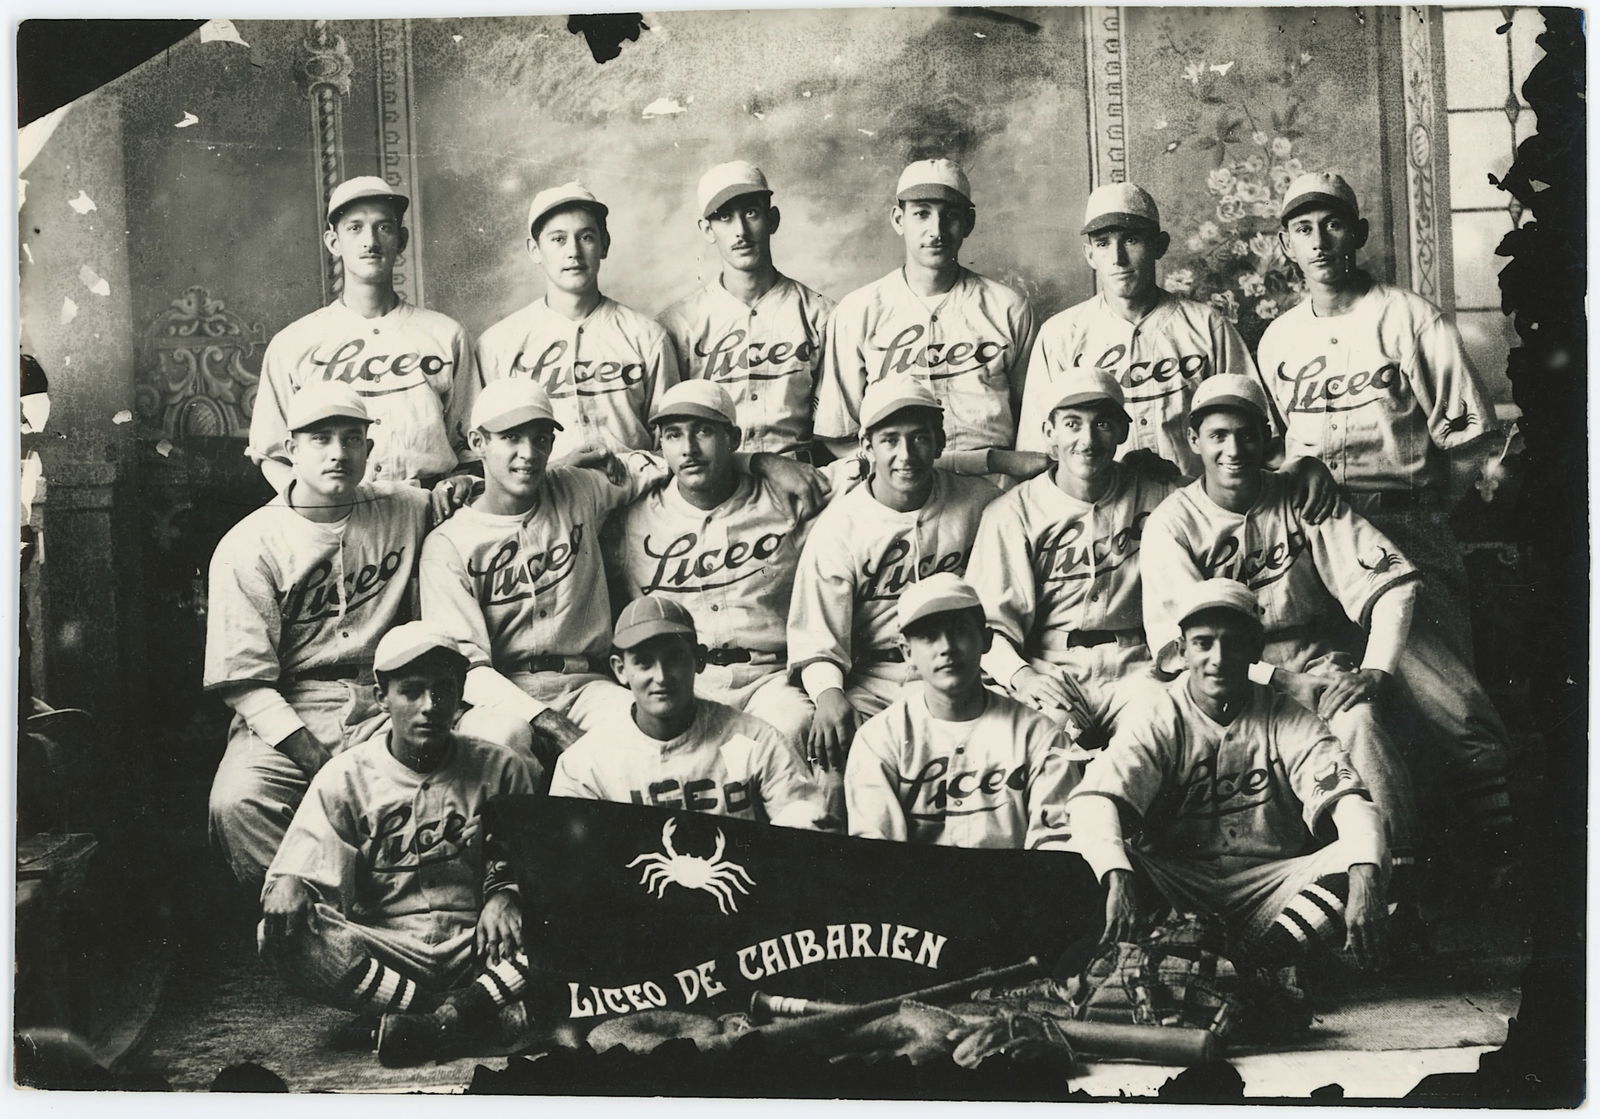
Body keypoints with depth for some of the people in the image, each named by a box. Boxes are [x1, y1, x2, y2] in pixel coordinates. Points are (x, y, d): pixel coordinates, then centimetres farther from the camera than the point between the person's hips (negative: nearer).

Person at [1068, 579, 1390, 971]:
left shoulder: (1289, 721, 5)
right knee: (1086, 860, -28)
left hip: (1270, 885, 1)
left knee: (1361, 859, -23)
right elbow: (1095, 798, -17)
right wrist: (1118, 879, -38)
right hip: (1174, 887, -1)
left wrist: (1364, 879, -32)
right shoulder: (1157, 722, 1)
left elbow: (1346, 797, -10)